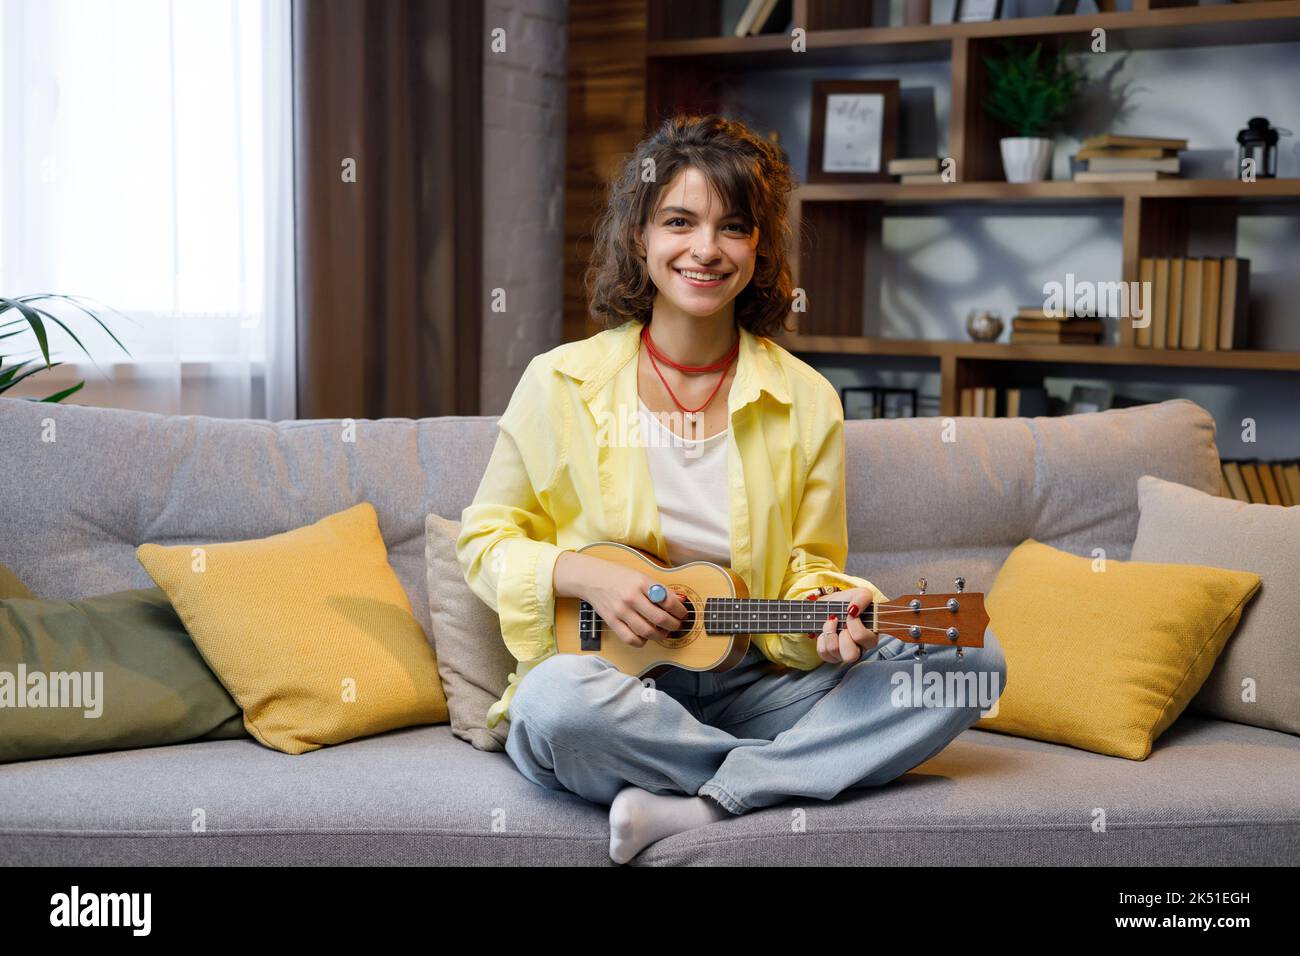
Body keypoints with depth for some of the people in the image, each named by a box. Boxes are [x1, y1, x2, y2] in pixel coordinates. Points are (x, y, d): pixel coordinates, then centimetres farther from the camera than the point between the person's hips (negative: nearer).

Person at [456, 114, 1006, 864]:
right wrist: (581, 575, -14)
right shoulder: (560, 384, 0)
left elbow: (810, 565, 8)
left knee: (972, 656, -17)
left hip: (753, 684, 3)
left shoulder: (806, 402, 4)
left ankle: (696, 806, -25)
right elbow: (486, 539, 6)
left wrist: (831, 612, -15)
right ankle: (800, 768, -15)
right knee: (560, 700, -39)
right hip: (612, 683, -2)